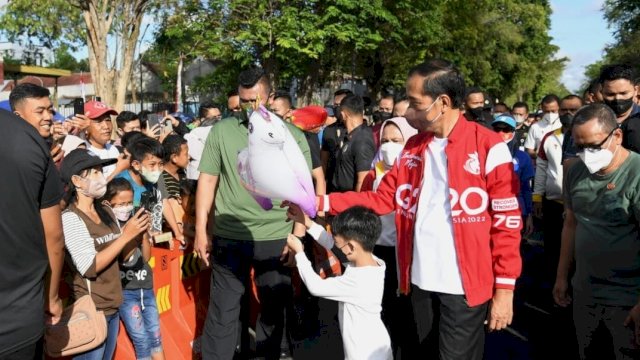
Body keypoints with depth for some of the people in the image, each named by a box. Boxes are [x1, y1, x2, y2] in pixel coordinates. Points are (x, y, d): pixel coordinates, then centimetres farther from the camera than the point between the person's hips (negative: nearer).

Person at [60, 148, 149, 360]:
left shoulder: (106, 212, 6)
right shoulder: (70, 218, -15)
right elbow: (89, 268, -22)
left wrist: (137, 233, -7)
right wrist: (126, 235, -23)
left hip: (113, 307, 7)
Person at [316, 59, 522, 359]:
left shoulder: (489, 146, -11)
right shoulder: (413, 147, 8)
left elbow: (507, 221, -10)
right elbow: (382, 199, 6)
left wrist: (504, 288, -11)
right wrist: (322, 202, -3)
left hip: (464, 286, -5)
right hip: (420, 280, 6)